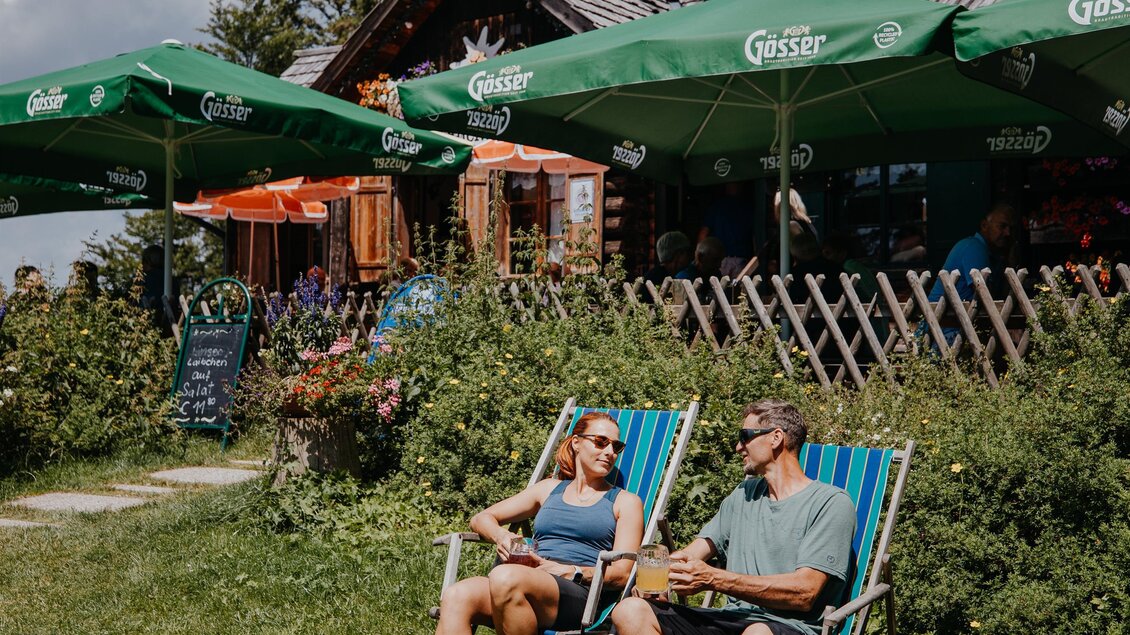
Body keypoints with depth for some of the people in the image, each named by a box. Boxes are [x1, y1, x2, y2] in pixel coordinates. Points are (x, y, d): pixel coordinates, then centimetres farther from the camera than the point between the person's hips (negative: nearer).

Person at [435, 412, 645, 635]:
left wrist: (571, 572, -11)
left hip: (582, 592, -3)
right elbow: (481, 518, 28)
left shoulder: (625, 501, 19)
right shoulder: (550, 489, 28)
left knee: (505, 577, -38)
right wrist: (500, 536, 3)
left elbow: (622, 573, 6)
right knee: (455, 597, -31)